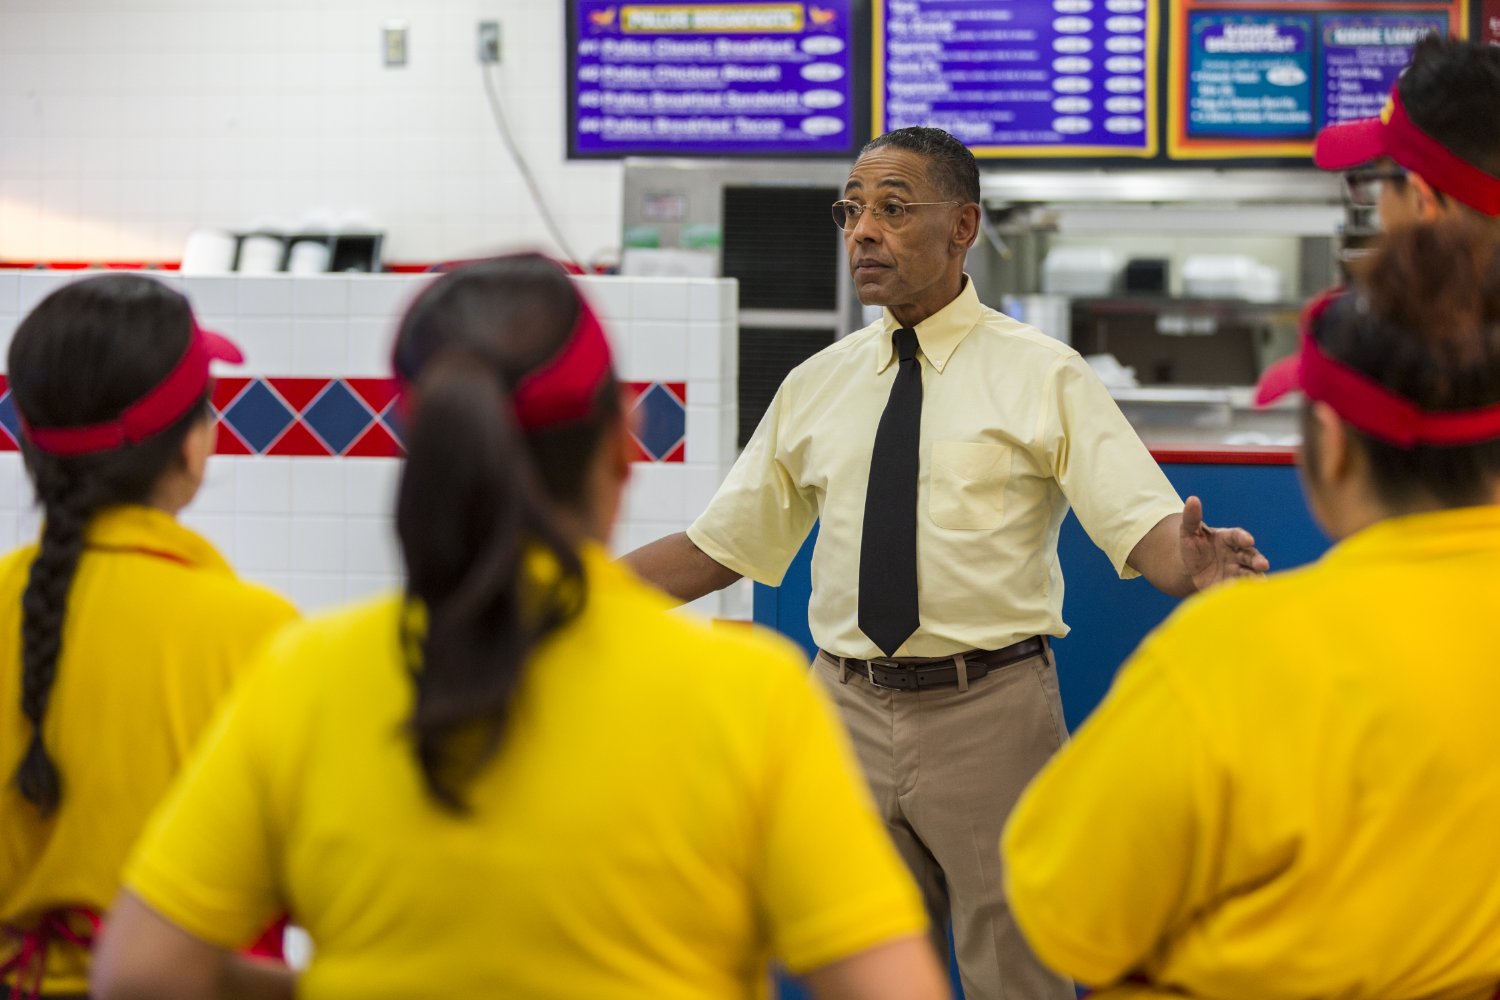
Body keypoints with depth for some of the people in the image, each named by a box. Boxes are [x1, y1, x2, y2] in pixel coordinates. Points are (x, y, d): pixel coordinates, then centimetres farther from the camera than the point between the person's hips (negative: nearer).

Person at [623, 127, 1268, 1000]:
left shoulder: (1041, 375, -3)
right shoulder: (816, 387, 10)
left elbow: (1143, 527, -11)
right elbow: (721, 544, 13)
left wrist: (1189, 561, -35)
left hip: (991, 715, -4)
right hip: (851, 716, 4)